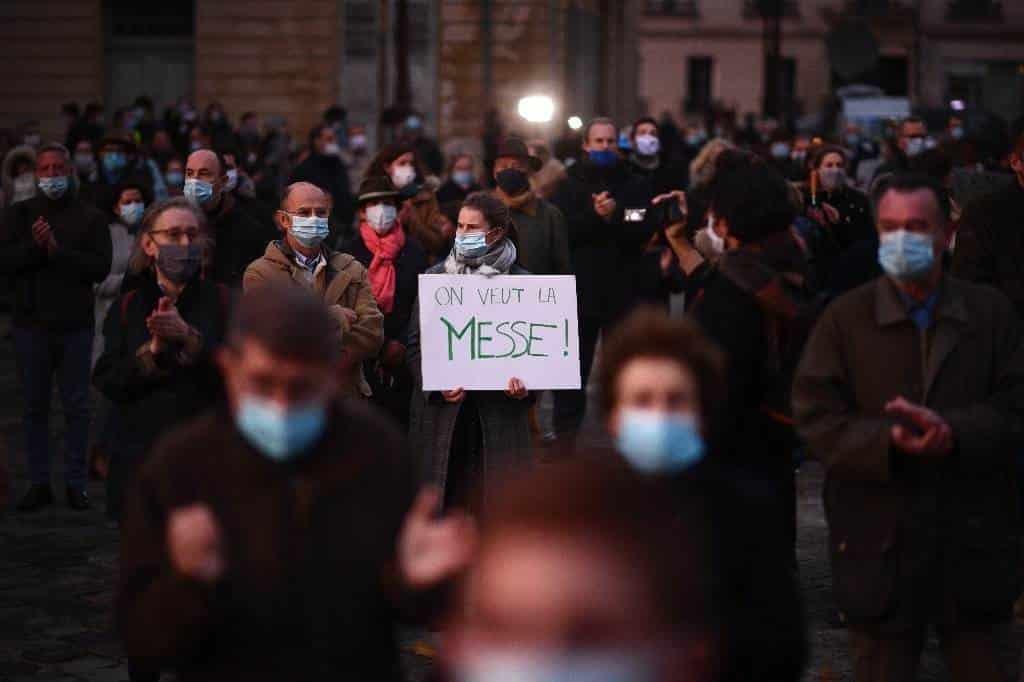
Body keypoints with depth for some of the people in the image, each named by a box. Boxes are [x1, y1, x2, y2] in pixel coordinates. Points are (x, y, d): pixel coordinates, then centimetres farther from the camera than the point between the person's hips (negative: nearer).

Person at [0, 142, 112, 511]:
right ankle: (39, 483, 13)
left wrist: (57, 250, -17)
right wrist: (33, 245, -18)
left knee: (76, 407, 2)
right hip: (31, 324, 2)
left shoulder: (90, 217, 2)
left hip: (75, 325, -2)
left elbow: (100, 267, -10)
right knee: (34, 406, 6)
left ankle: (75, 483, 9)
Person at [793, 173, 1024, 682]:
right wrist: (888, 440, -24)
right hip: (880, 544, -1)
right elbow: (816, 418, -7)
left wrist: (955, 433, -23)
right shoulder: (844, 318, 1)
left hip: (973, 539, 1)